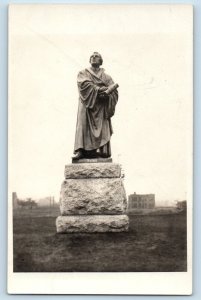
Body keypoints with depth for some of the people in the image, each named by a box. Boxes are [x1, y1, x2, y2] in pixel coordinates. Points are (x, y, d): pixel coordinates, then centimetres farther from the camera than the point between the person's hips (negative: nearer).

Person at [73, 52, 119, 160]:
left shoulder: (106, 77, 20)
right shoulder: (83, 73, 16)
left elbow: (114, 91, 5)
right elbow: (85, 84, -5)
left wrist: (107, 93, -17)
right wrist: (101, 88, -14)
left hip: (101, 107, 2)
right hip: (87, 104, -1)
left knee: (102, 126, -13)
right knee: (83, 124, -16)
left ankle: (102, 150, -22)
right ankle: (80, 151, -25)